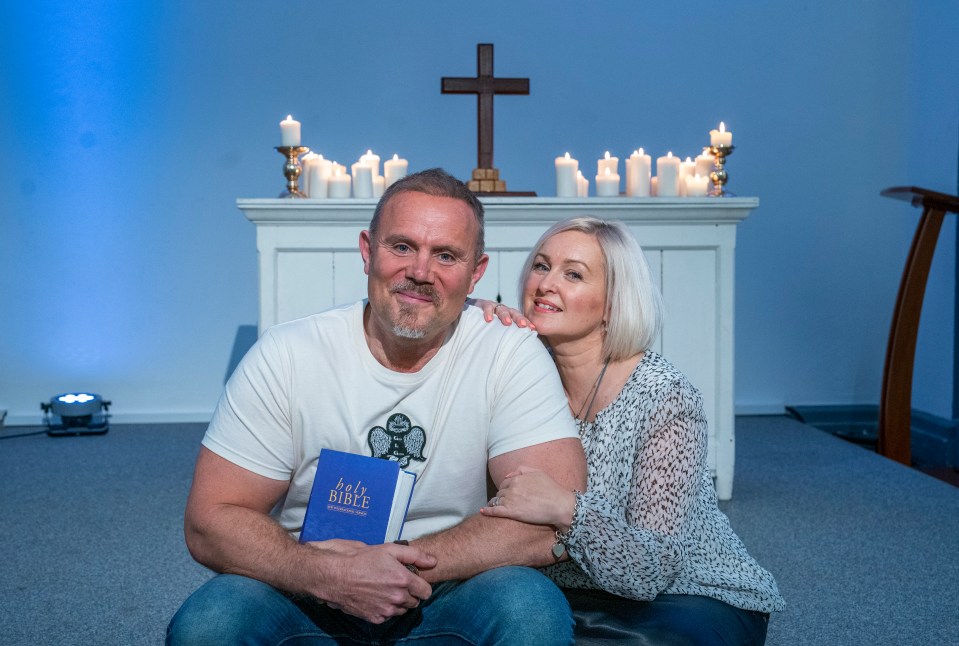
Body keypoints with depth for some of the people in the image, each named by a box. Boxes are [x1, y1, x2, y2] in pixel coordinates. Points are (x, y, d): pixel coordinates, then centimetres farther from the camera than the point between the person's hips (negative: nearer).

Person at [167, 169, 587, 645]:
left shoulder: (512, 355, -7)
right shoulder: (286, 356, -5)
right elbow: (209, 522, -6)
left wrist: (400, 560, -21)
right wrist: (329, 574, -25)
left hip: (445, 604, 0)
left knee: (531, 605, -29)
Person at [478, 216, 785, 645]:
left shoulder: (665, 399, -21)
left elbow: (650, 573, -24)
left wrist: (566, 509, -39)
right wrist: (480, 319, -13)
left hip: (696, 599, -3)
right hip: (577, 596, 4)